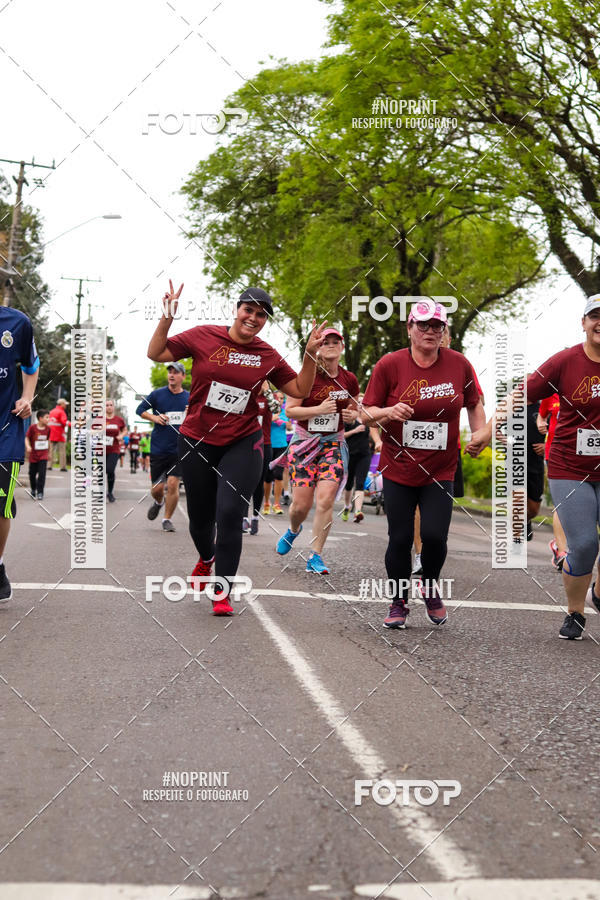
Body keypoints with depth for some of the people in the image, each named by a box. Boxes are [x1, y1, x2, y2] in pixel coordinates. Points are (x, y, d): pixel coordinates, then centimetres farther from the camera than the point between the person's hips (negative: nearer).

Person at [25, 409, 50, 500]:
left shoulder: (48, 428, 0)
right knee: (32, 474, 11)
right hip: (33, 455, -1)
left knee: (42, 474, -10)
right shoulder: (32, 427, -10)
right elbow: (27, 438, -5)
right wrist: (28, 446, -24)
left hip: (43, 455, 1)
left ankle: (40, 492, -4)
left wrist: (49, 452, 20)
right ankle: (33, 490, 32)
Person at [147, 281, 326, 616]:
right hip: (198, 441, 0)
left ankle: (223, 592, -3)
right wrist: (167, 318, -14)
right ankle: (206, 558, 48)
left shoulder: (268, 356, 2)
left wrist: (311, 355, -5)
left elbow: (300, 390, 8)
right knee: (200, 516, 13)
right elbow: (155, 354, -1)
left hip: (242, 444, 0)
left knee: (229, 513, -16)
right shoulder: (204, 336, -4)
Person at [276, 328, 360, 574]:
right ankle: (293, 530, 35)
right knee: (301, 504, -3)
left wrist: (352, 415, -3)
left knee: (326, 498, -14)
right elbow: (290, 410, -8)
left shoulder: (349, 380, 4)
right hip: (304, 442, -2)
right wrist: (320, 409, -20)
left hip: (334, 443, 2)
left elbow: (354, 407, 20)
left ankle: (315, 556, -3)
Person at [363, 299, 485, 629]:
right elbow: (367, 412, -2)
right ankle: (399, 602, 23)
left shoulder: (459, 364, -1)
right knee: (400, 538, 2)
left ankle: (430, 588, 21)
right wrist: (388, 411, -22)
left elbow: (474, 404, 15)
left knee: (434, 536, -10)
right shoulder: (389, 364, -6)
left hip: (441, 471, 1)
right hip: (398, 468, 0)